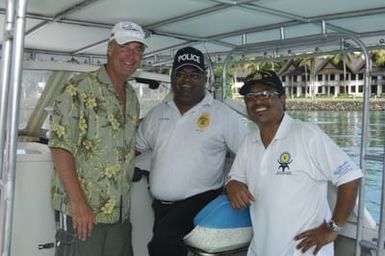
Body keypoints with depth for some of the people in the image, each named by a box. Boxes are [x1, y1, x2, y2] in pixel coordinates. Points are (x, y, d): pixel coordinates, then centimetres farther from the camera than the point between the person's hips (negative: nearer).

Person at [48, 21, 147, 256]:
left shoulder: (132, 98, 12)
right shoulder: (79, 89, -9)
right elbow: (61, 147, -15)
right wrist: (78, 202, -20)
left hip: (120, 213, 7)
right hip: (83, 212, -6)